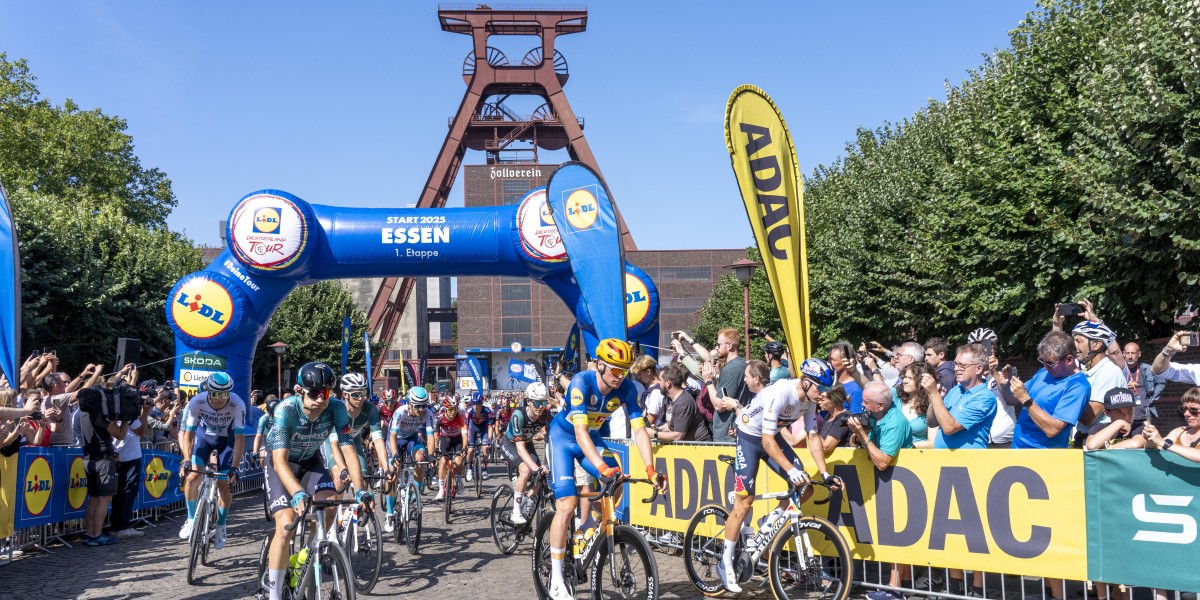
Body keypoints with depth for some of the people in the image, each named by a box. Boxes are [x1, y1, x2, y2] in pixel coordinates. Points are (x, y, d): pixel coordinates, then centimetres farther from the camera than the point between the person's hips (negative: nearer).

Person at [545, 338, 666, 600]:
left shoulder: (627, 389, -18)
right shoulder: (582, 382, -31)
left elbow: (639, 430, -21)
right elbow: (580, 431, -39)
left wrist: (651, 470, -35)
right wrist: (602, 468, -52)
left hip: (593, 438, 5)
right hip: (564, 437, -5)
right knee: (567, 504, -17)